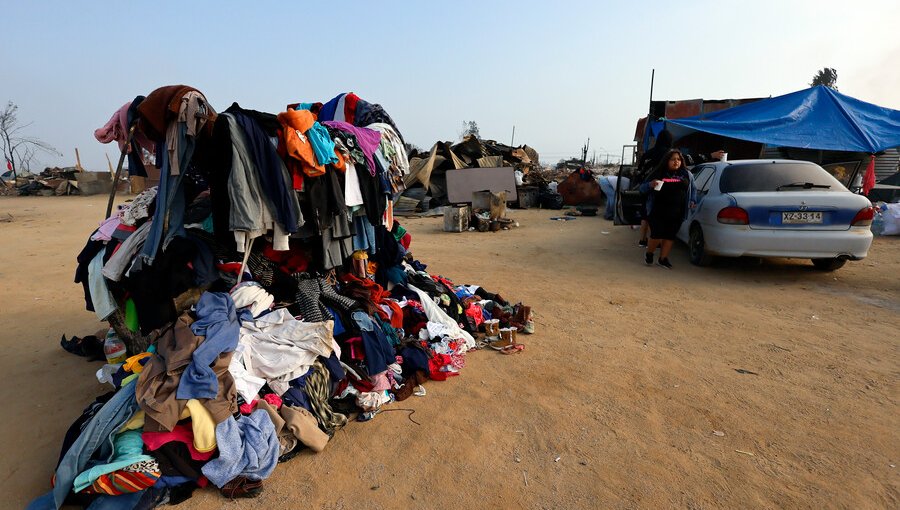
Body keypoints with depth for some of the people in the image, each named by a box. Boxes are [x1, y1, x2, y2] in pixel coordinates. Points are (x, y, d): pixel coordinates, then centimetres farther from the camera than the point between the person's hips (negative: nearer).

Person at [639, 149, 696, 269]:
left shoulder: (687, 175, 12)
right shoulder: (658, 173, 5)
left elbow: (693, 189, 26)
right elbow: (642, 188, 6)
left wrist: (692, 201, 10)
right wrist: (650, 185, -15)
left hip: (676, 214, 3)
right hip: (658, 212, -3)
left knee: (670, 236, 4)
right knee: (657, 235, -7)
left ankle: (663, 259, 16)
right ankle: (649, 254, 18)